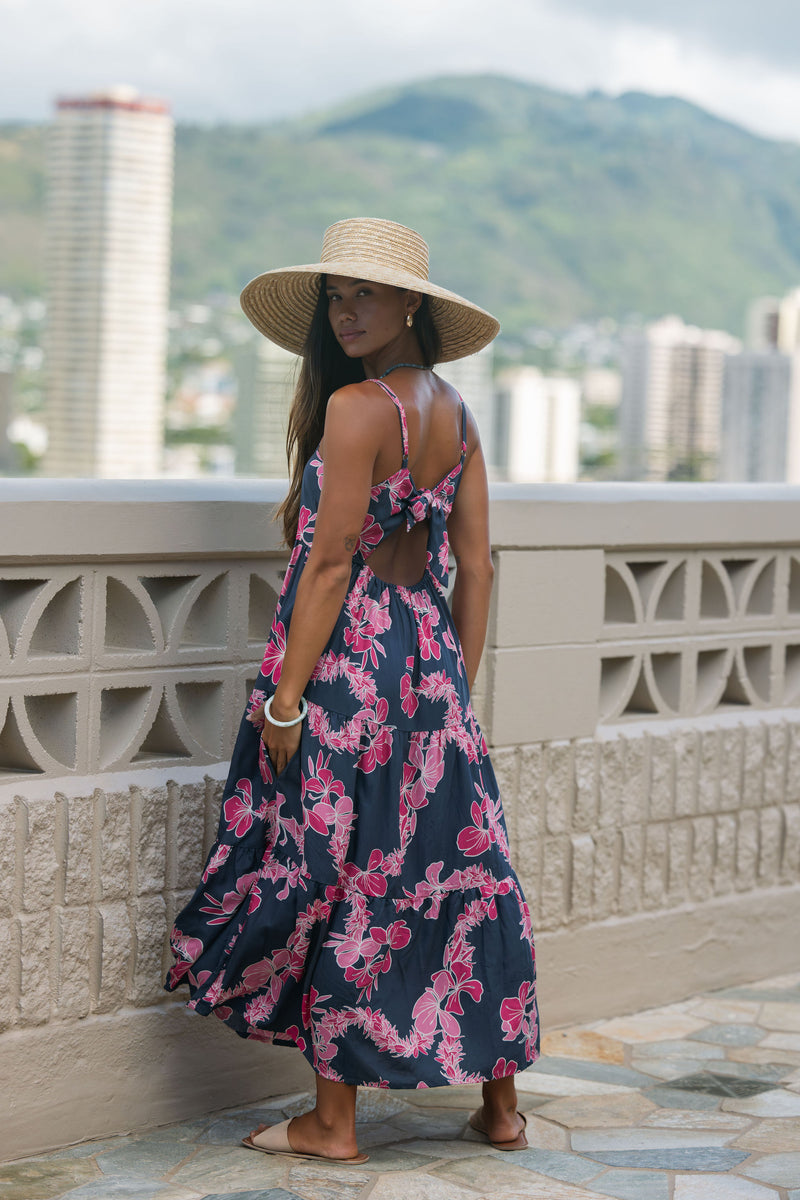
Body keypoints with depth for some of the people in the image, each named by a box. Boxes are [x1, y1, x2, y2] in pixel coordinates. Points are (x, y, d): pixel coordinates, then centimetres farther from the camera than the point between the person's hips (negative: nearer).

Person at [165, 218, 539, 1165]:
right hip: (429, 660, 8)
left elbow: (331, 563, -16)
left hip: (350, 661, -8)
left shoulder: (355, 407, -14)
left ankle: (333, 1122, 10)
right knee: (459, 876, 12)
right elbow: (474, 564, 12)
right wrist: (456, 686, 18)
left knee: (339, 883, 1)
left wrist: (285, 694, -12)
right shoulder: (453, 411, 10)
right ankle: (500, 1104, 21)